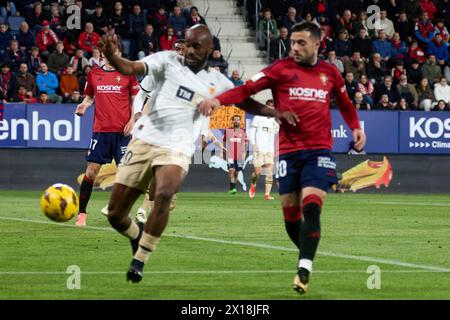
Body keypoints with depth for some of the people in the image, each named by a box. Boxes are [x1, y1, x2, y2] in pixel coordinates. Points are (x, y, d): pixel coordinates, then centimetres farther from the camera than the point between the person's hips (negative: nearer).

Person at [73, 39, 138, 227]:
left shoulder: (127, 74, 4)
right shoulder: (94, 74, 9)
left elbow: (135, 99, 8)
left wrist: (132, 120, -5)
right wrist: (84, 105, -2)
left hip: (122, 131, -1)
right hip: (101, 129, 1)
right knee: (91, 170, -4)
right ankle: (82, 213, 1)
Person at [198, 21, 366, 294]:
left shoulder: (330, 73, 8)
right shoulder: (282, 69, 0)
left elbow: (346, 105, 25)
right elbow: (247, 89, -9)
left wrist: (356, 128, 8)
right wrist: (219, 100, -25)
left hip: (319, 151, 0)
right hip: (288, 150, 0)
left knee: (311, 207, -16)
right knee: (290, 213, 4)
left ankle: (304, 270, -19)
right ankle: (308, 258, 27)